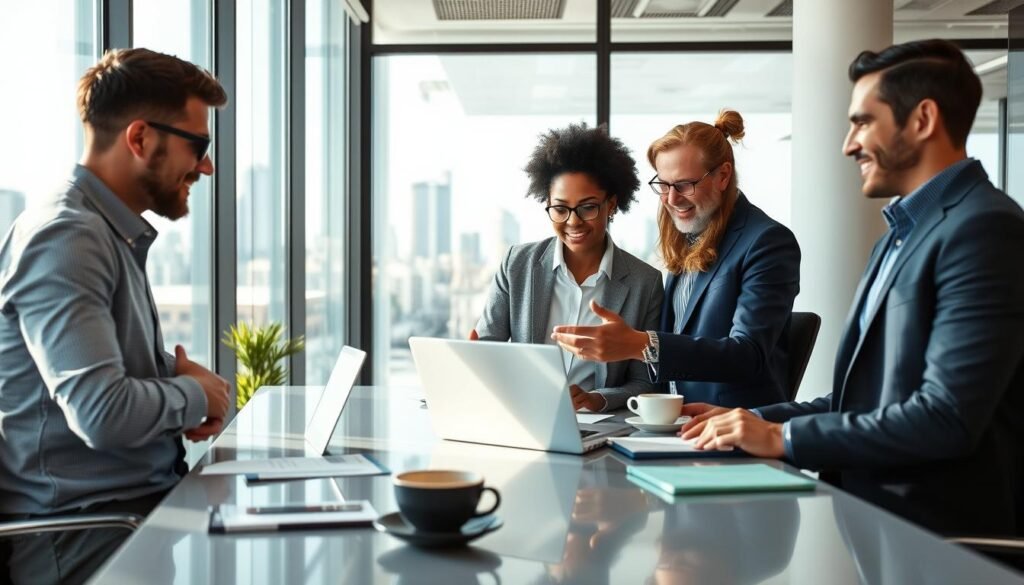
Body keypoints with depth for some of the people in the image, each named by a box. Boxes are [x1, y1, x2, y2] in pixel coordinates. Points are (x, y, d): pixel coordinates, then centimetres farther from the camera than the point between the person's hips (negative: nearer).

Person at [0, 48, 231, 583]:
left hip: (143, 496, 9)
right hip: (81, 526, -9)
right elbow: (103, 412, -25)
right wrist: (193, 394, -8)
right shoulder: (65, 238, -16)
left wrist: (174, 371, 3)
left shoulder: (117, 234, 14)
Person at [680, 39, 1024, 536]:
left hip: (935, 532, -8)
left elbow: (948, 417, -22)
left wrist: (782, 437, -16)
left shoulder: (983, 229, -14)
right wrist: (758, 421, 4)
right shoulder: (900, 234, 16)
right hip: (866, 511, 8)